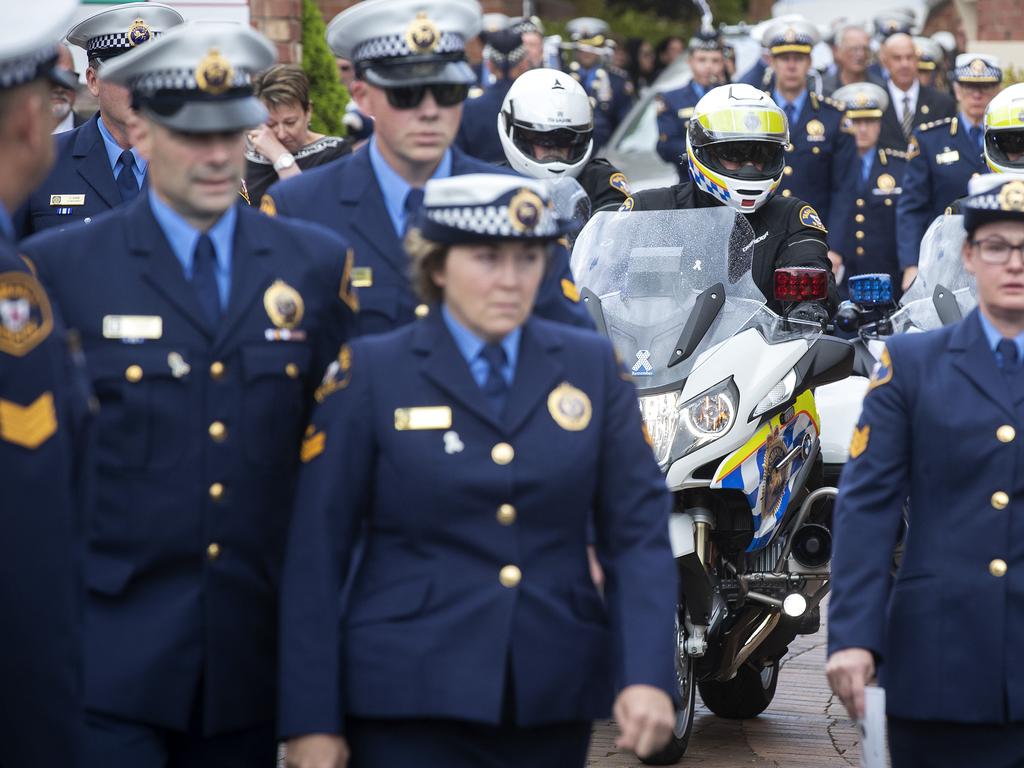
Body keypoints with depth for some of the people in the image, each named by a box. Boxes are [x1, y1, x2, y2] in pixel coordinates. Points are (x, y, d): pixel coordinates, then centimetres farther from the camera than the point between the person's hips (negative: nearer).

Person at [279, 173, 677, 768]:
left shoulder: (592, 367, 8)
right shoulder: (372, 374, 0)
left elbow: (638, 531, 4)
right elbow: (317, 551, -2)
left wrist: (647, 676, -10)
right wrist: (312, 719, -7)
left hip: (553, 697, 3)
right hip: (411, 697, -3)